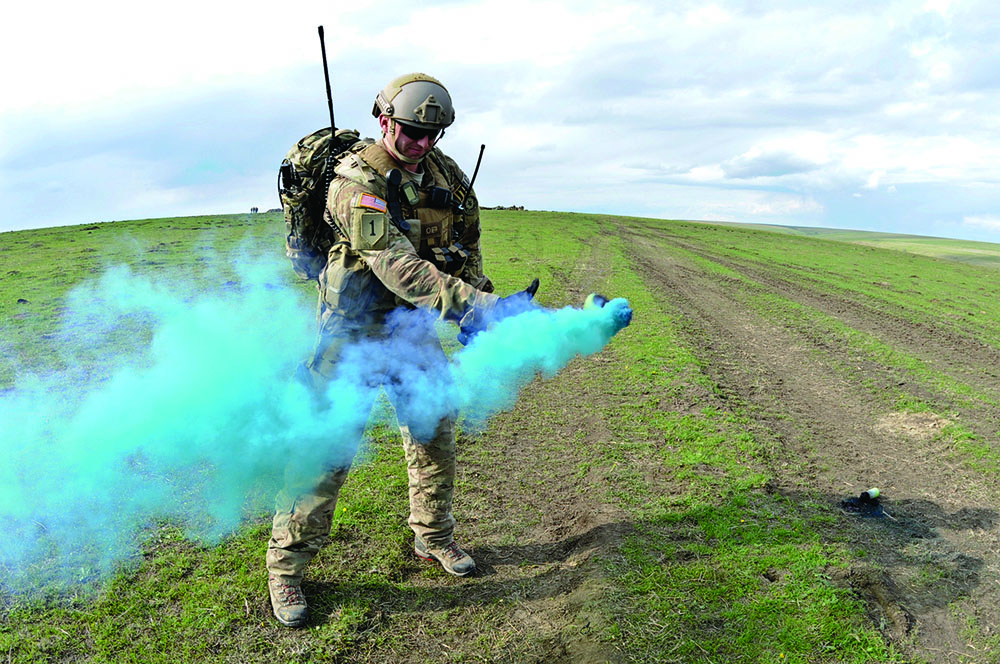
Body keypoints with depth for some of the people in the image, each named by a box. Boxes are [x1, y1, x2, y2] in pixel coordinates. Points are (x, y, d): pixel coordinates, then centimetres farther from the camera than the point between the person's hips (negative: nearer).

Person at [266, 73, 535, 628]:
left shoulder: (445, 174, 2)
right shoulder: (357, 183, -20)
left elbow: (466, 248, 15)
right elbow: (400, 271, -30)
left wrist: (476, 302, 2)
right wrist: (477, 306, -36)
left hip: (414, 329, 6)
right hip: (354, 331, -6)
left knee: (433, 435, 13)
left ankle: (433, 537, 35)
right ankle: (285, 566, 14)